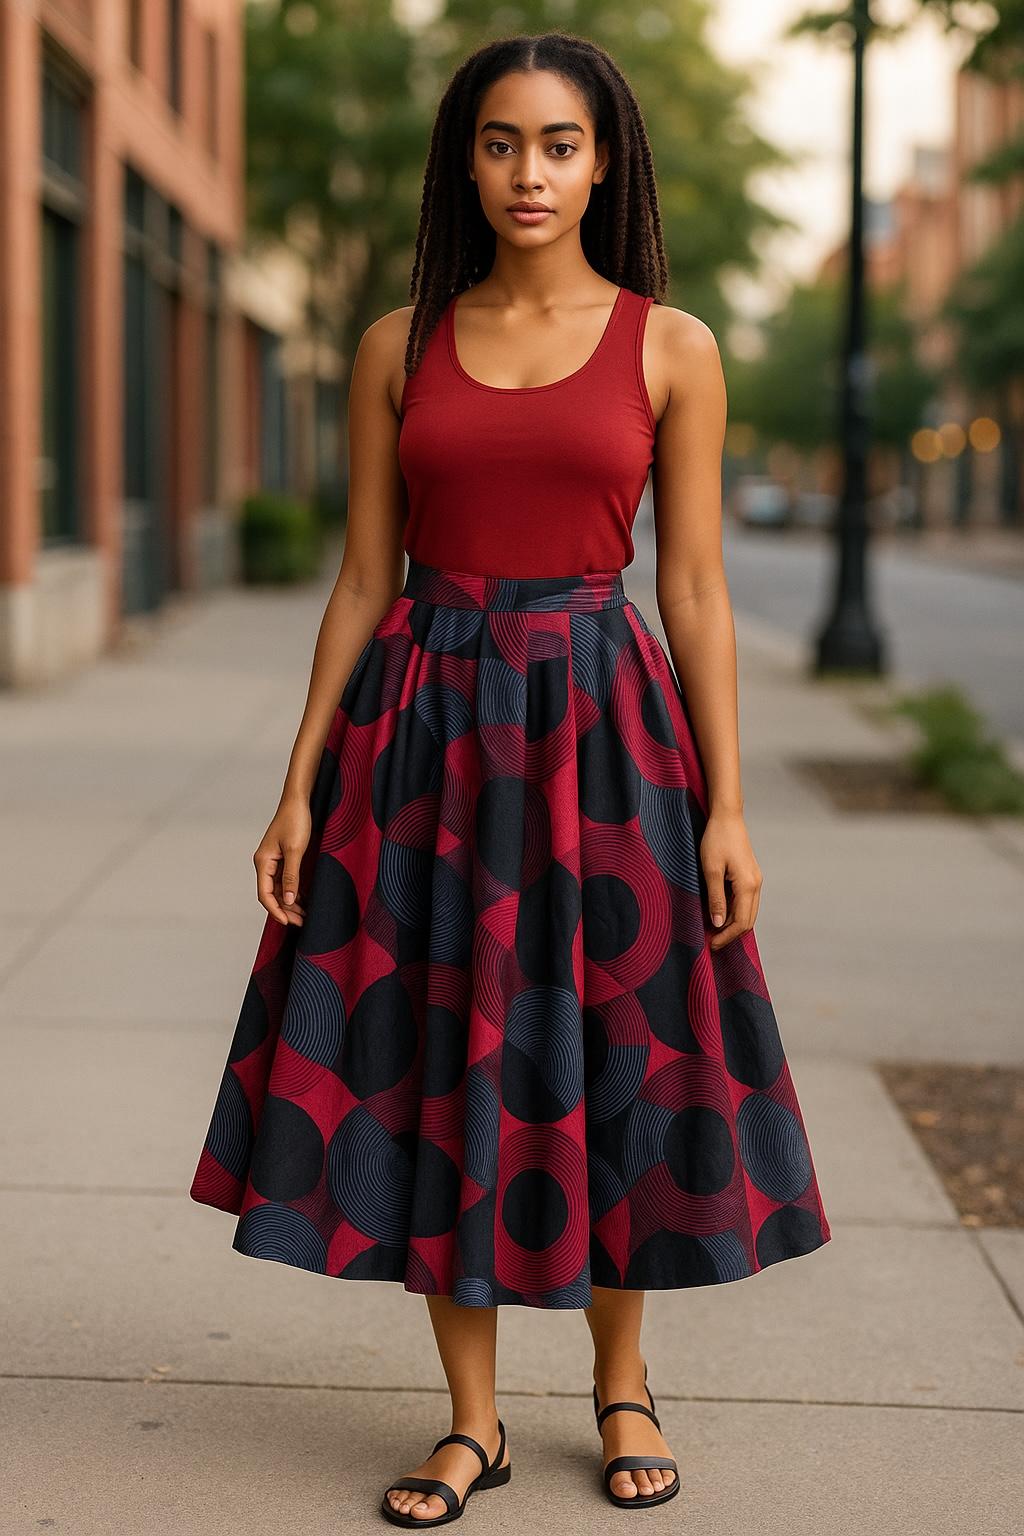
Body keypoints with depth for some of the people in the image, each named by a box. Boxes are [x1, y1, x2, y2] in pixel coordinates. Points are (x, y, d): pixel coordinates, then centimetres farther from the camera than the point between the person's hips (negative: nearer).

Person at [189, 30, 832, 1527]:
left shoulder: (671, 347, 1)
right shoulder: (399, 347, 6)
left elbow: (697, 592, 0)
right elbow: (364, 581, 7)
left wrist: (726, 809, -4)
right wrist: (300, 788, 2)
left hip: (601, 726, -1)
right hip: (424, 728, 2)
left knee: (605, 1055, 6)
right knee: (434, 1062, 4)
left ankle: (623, 1385, 27)